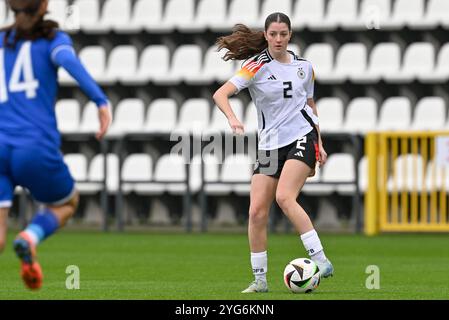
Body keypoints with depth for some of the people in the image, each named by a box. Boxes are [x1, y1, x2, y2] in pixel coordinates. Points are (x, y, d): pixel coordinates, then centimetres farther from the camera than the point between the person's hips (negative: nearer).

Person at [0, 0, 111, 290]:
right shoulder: (53, 39, 7)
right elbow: (68, 60, -16)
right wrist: (102, 102, -26)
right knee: (66, 204, 26)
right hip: (36, 149, -3)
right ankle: (30, 238, -7)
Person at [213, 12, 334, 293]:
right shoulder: (257, 66, -5)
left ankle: (321, 260, -22)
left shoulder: (304, 66, 7)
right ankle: (260, 279, 5)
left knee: (284, 197, -24)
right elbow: (221, 94, -16)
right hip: (270, 144, 1)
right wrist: (232, 118, -35)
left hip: (302, 138, -1)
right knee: (257, 211, -7)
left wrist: (319, 144, 14)